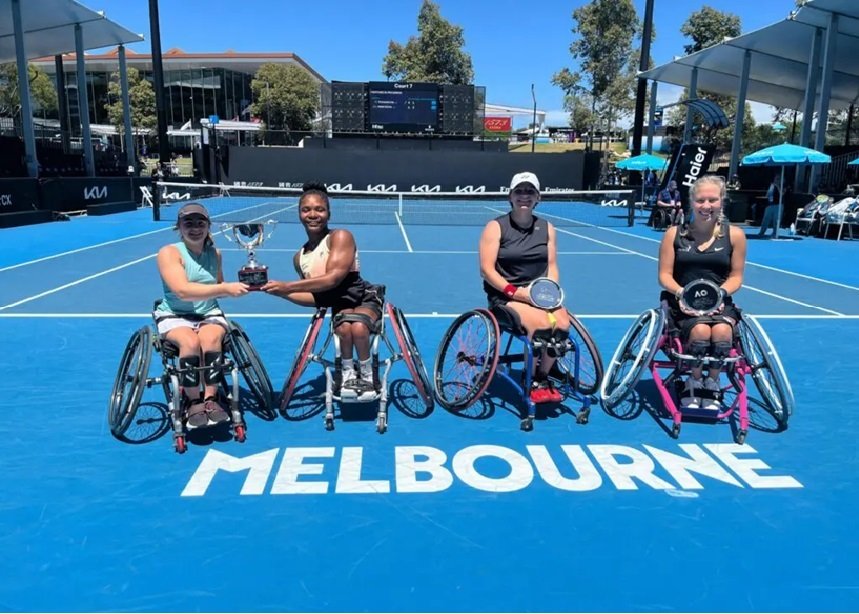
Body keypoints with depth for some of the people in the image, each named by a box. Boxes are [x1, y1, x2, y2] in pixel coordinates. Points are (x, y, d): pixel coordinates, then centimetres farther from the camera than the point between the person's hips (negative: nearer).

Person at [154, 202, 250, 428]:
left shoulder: (215, 253, 5)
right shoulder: (169, 252, -11)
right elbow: (182, 291, -27)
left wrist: (239, 287, -5)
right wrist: (225, 288, -34)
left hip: (209, 314, 3)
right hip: (174, 316, -3)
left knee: (212, 338, -31)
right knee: (191, 342, -34)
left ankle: (210, 400, -19)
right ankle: (193, 402, -14)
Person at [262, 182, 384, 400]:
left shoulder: (340, 236, -11)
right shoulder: (300, 258, 7)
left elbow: (333, 278, -24)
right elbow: (316, 297, 14)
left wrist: (287, 286, -23)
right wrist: (280, 292, 0)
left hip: (365, 298, -3)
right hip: (340, 305, 4)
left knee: (358, 328, -36)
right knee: (344, 328, -33)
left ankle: (367, 376, -8)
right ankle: (348, 374, -7)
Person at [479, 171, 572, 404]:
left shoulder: (547, 228, 11)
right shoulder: (496, 227, -4)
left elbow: (552, 266, 11)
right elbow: (487, 270, -10)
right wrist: (516, 292, -20)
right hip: (505, 295, -4)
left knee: (562, 323, -25)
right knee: (541, 323, -31)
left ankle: (542, 378, -1)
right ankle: (533, 384, -7)